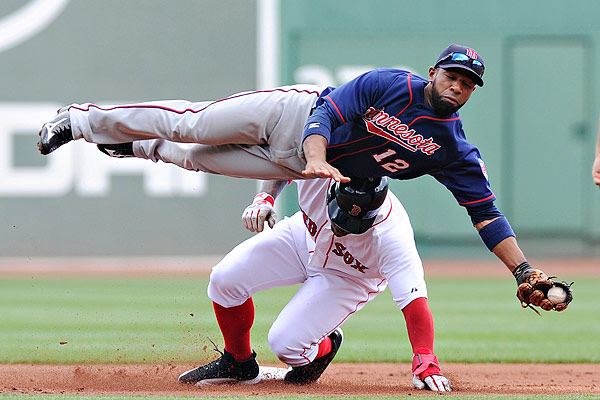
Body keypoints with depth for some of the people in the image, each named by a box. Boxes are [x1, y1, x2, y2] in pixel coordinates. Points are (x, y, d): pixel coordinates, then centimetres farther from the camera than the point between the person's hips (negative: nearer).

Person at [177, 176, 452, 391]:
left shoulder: (391, 233, -42)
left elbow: (414, 299, -44)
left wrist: (425, 362, -53)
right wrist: (264, 198, -26)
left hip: (351, 277, -4)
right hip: (305, 237, 4)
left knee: (285, 343, -20)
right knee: (225, 279, -12)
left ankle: (325, 348, 19)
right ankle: (238, 362, 16)